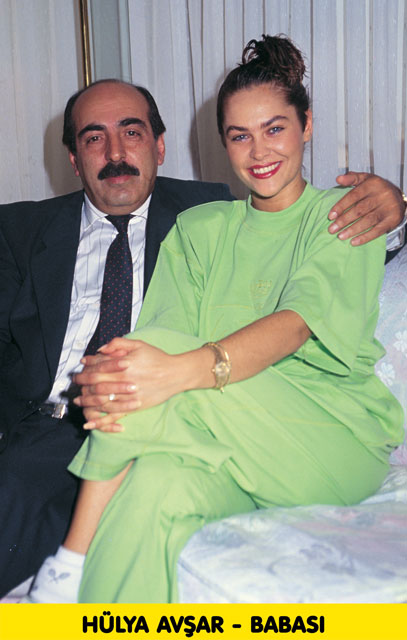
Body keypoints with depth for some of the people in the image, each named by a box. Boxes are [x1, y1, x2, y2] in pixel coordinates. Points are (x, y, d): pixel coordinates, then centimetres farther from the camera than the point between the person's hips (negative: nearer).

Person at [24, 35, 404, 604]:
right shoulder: (200, 227, 14)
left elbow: (298, 323, -18)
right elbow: (167, 336, -1)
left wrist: (179, 371, -37)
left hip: (336, 437, -3)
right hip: (231, 436, 3)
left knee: (159, 344, -26)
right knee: (155, 485, -34)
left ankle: (70, 565, -18)